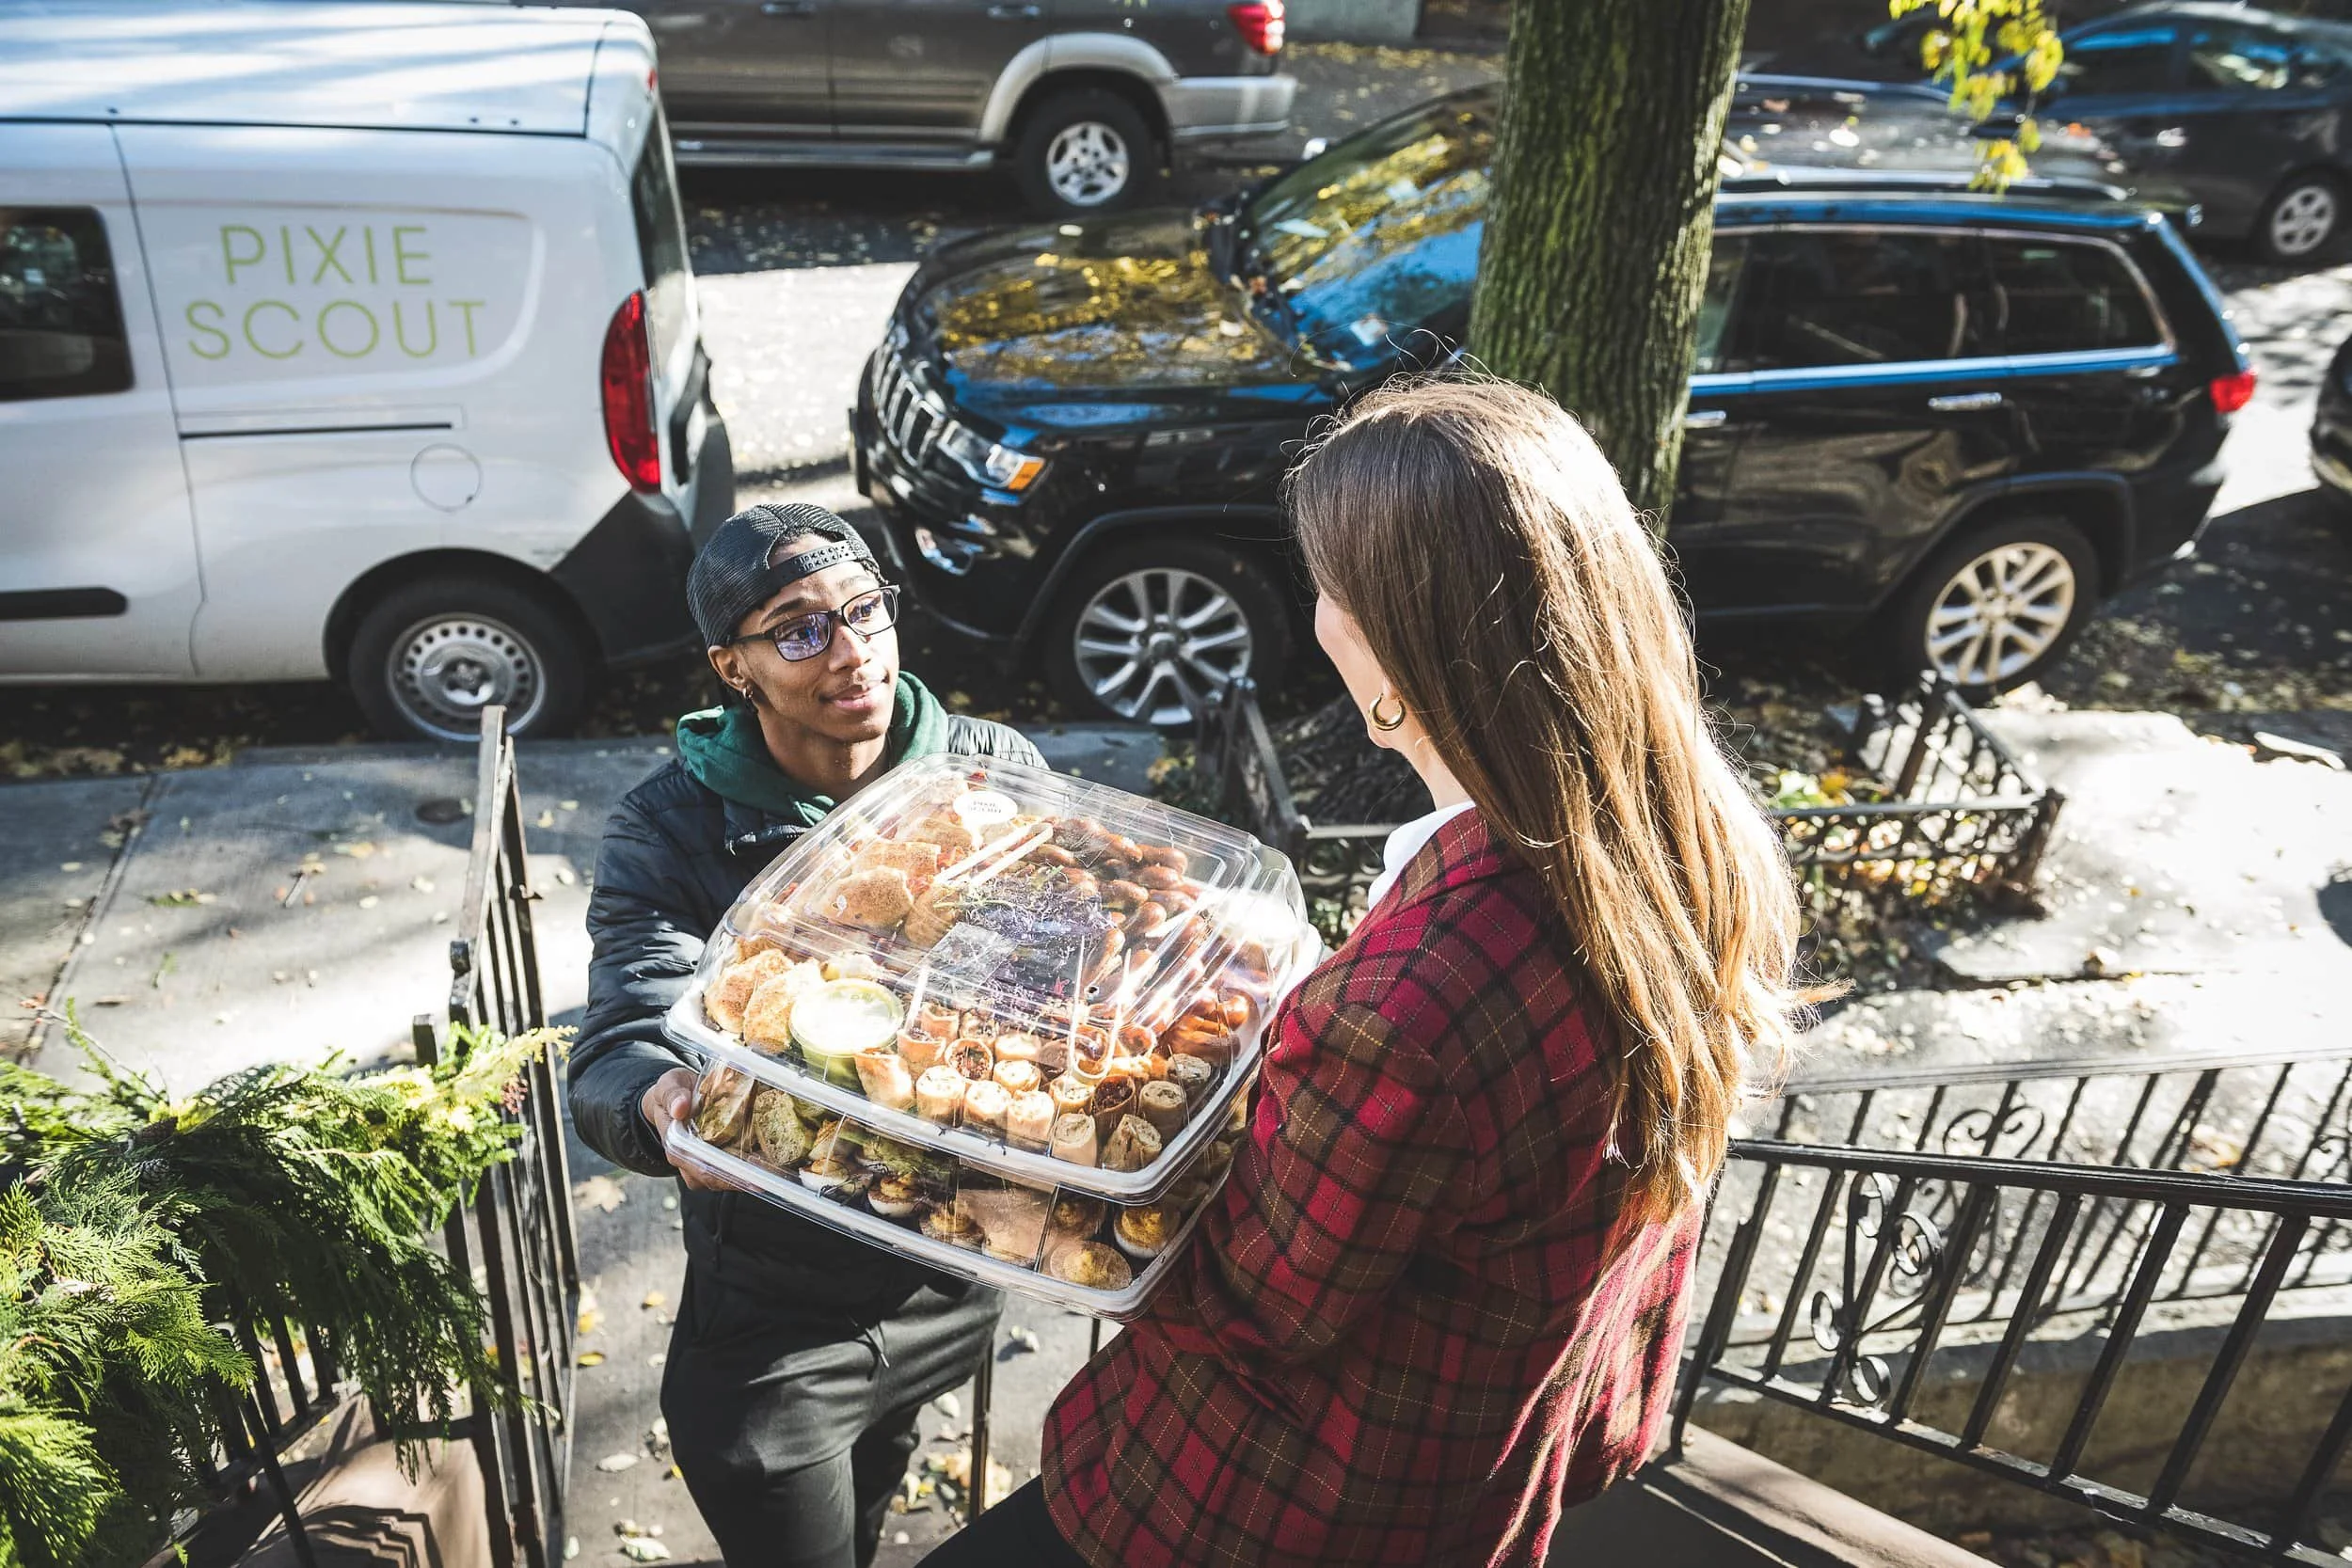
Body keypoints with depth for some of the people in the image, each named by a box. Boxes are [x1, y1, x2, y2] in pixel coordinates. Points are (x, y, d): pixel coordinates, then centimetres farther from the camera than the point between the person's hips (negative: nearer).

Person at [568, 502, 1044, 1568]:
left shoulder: (994, 772, -9)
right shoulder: (670, 834, -15)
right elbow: (617, 1056, -23)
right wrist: (662, 1104, -47)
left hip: (955, 1275, 3)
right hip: (773, 1317, -3)